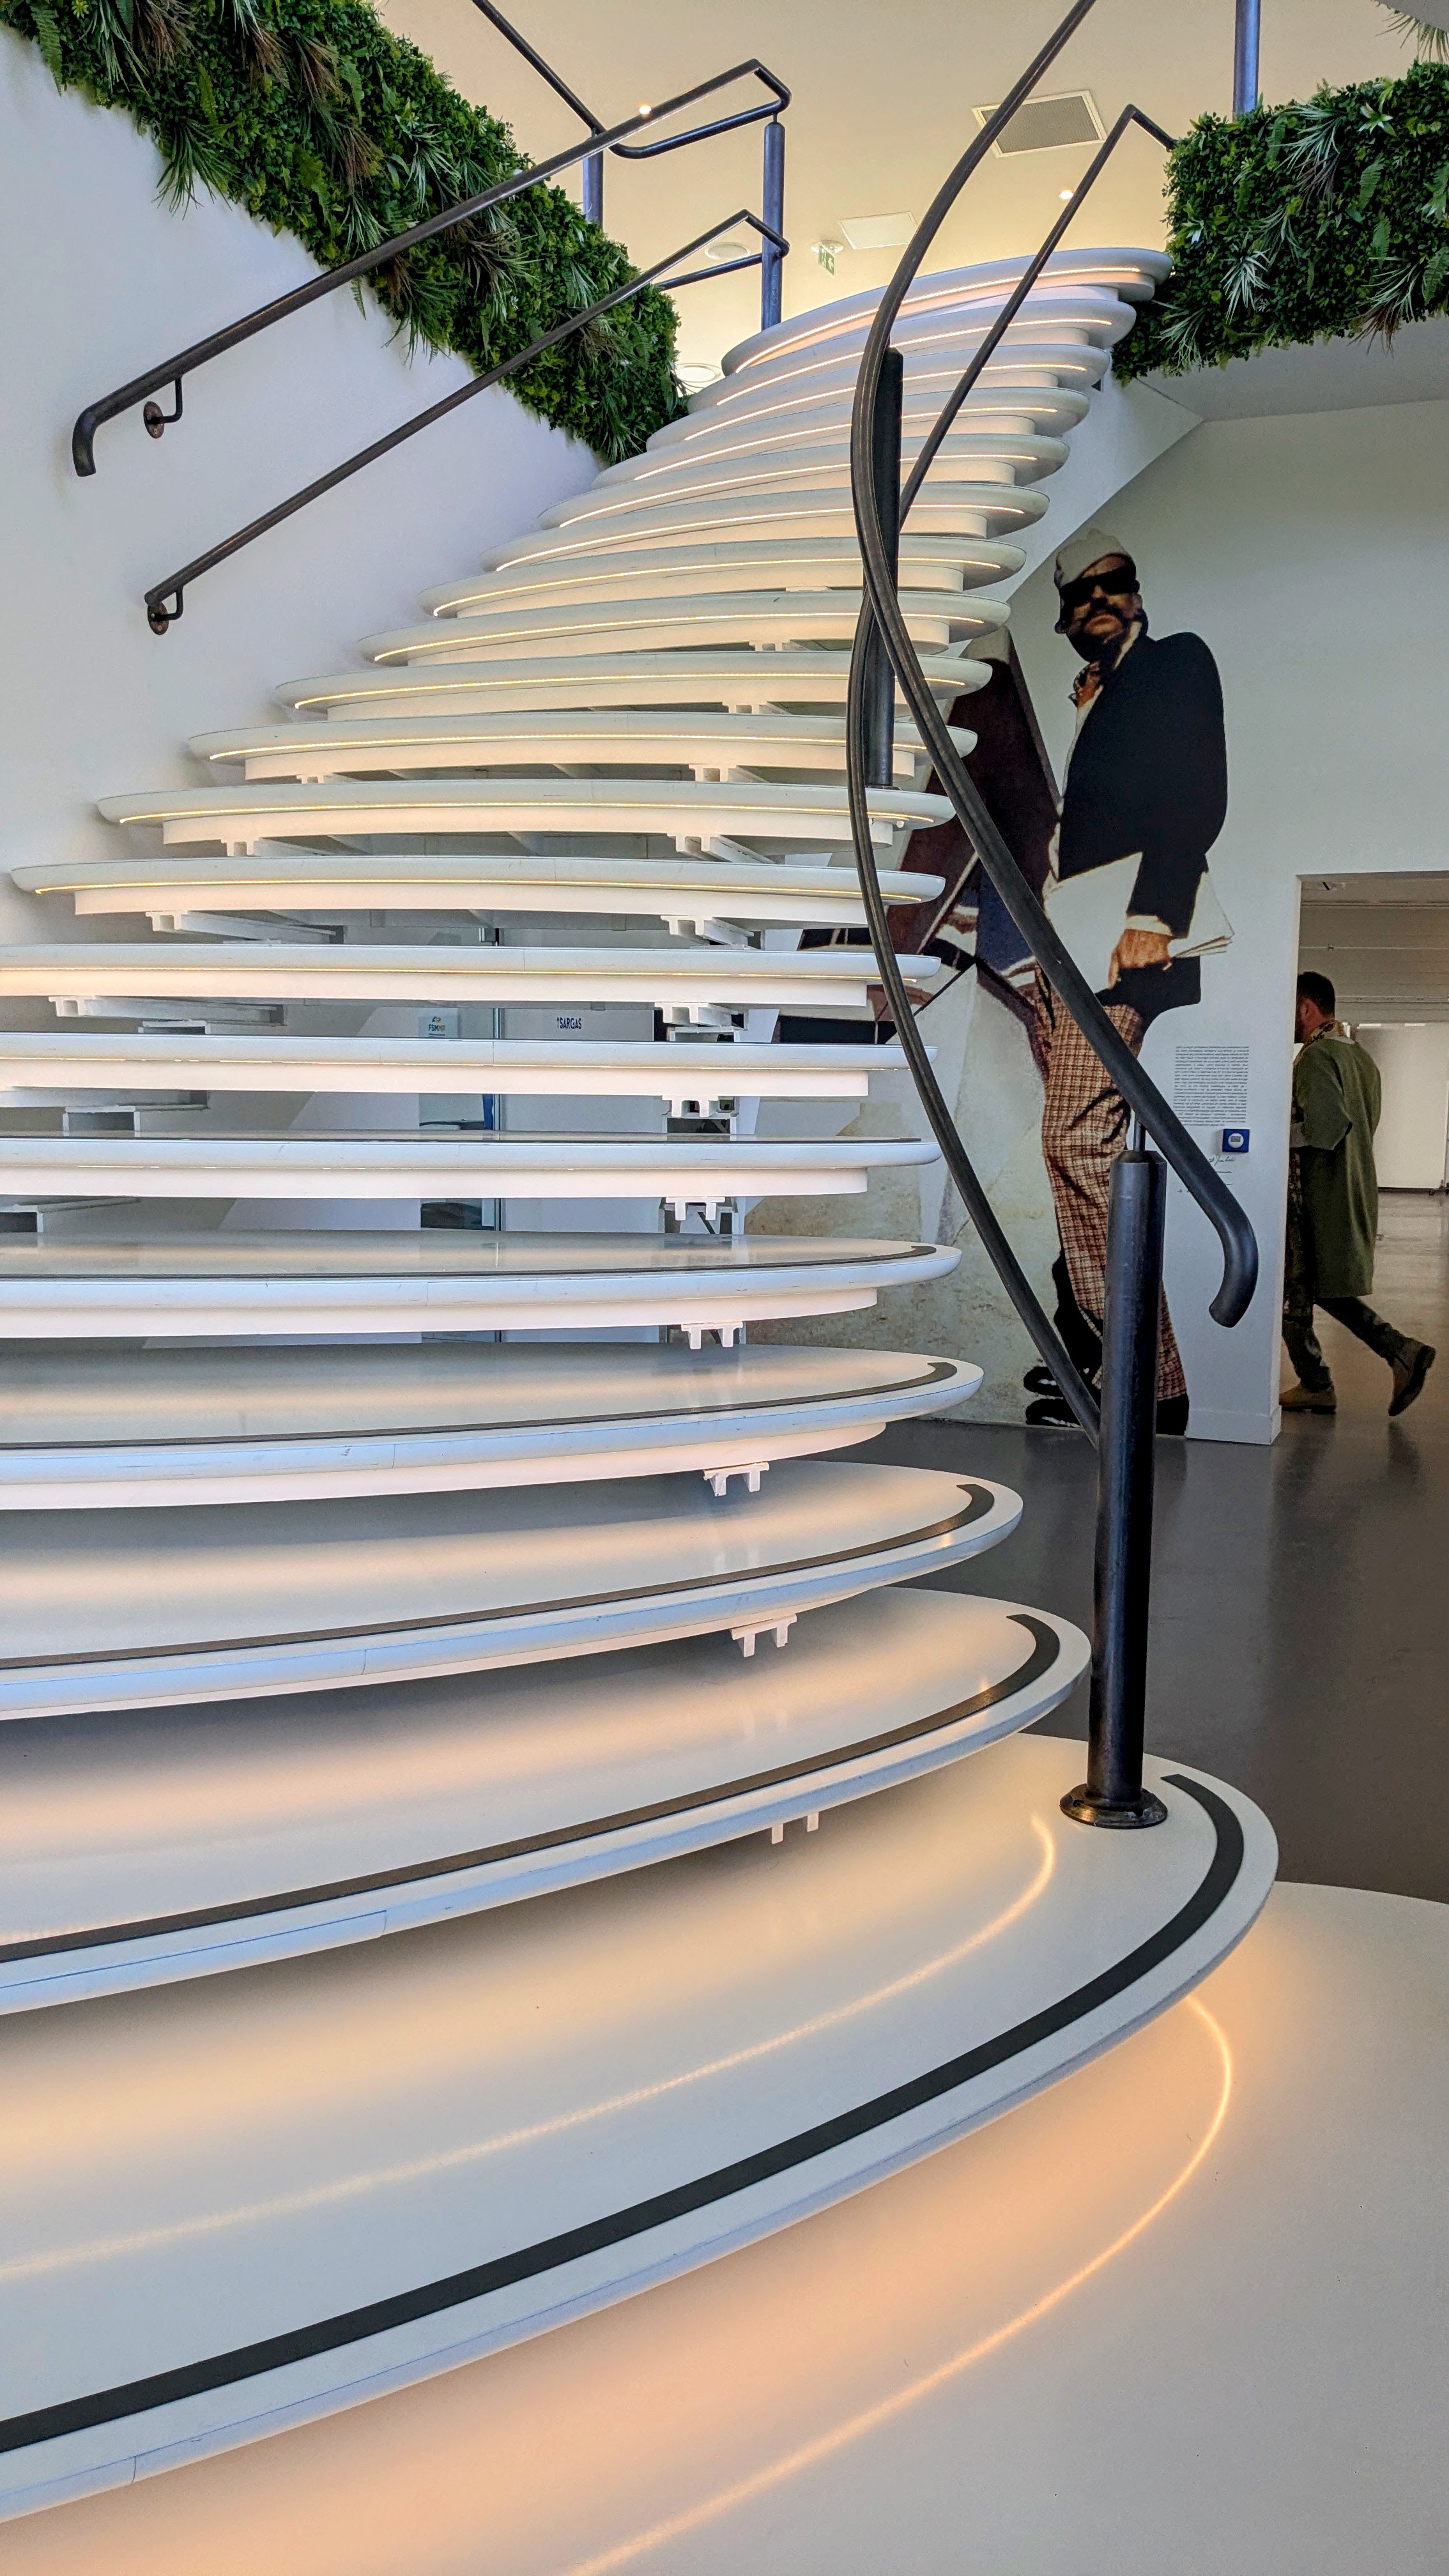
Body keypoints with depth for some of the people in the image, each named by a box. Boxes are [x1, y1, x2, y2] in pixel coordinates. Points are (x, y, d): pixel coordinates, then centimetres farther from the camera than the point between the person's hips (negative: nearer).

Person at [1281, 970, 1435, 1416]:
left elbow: (1324, 1127, -26)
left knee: (1293, 1294, 4)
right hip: (1354, 1191, 9)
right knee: (1328, 1288, 17)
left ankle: (1315, 1386, 10)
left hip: (1312, 1194, -9)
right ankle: (1401, 1350, 5)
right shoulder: (1360, 1056, 14)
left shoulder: (1316, 1056, -15)